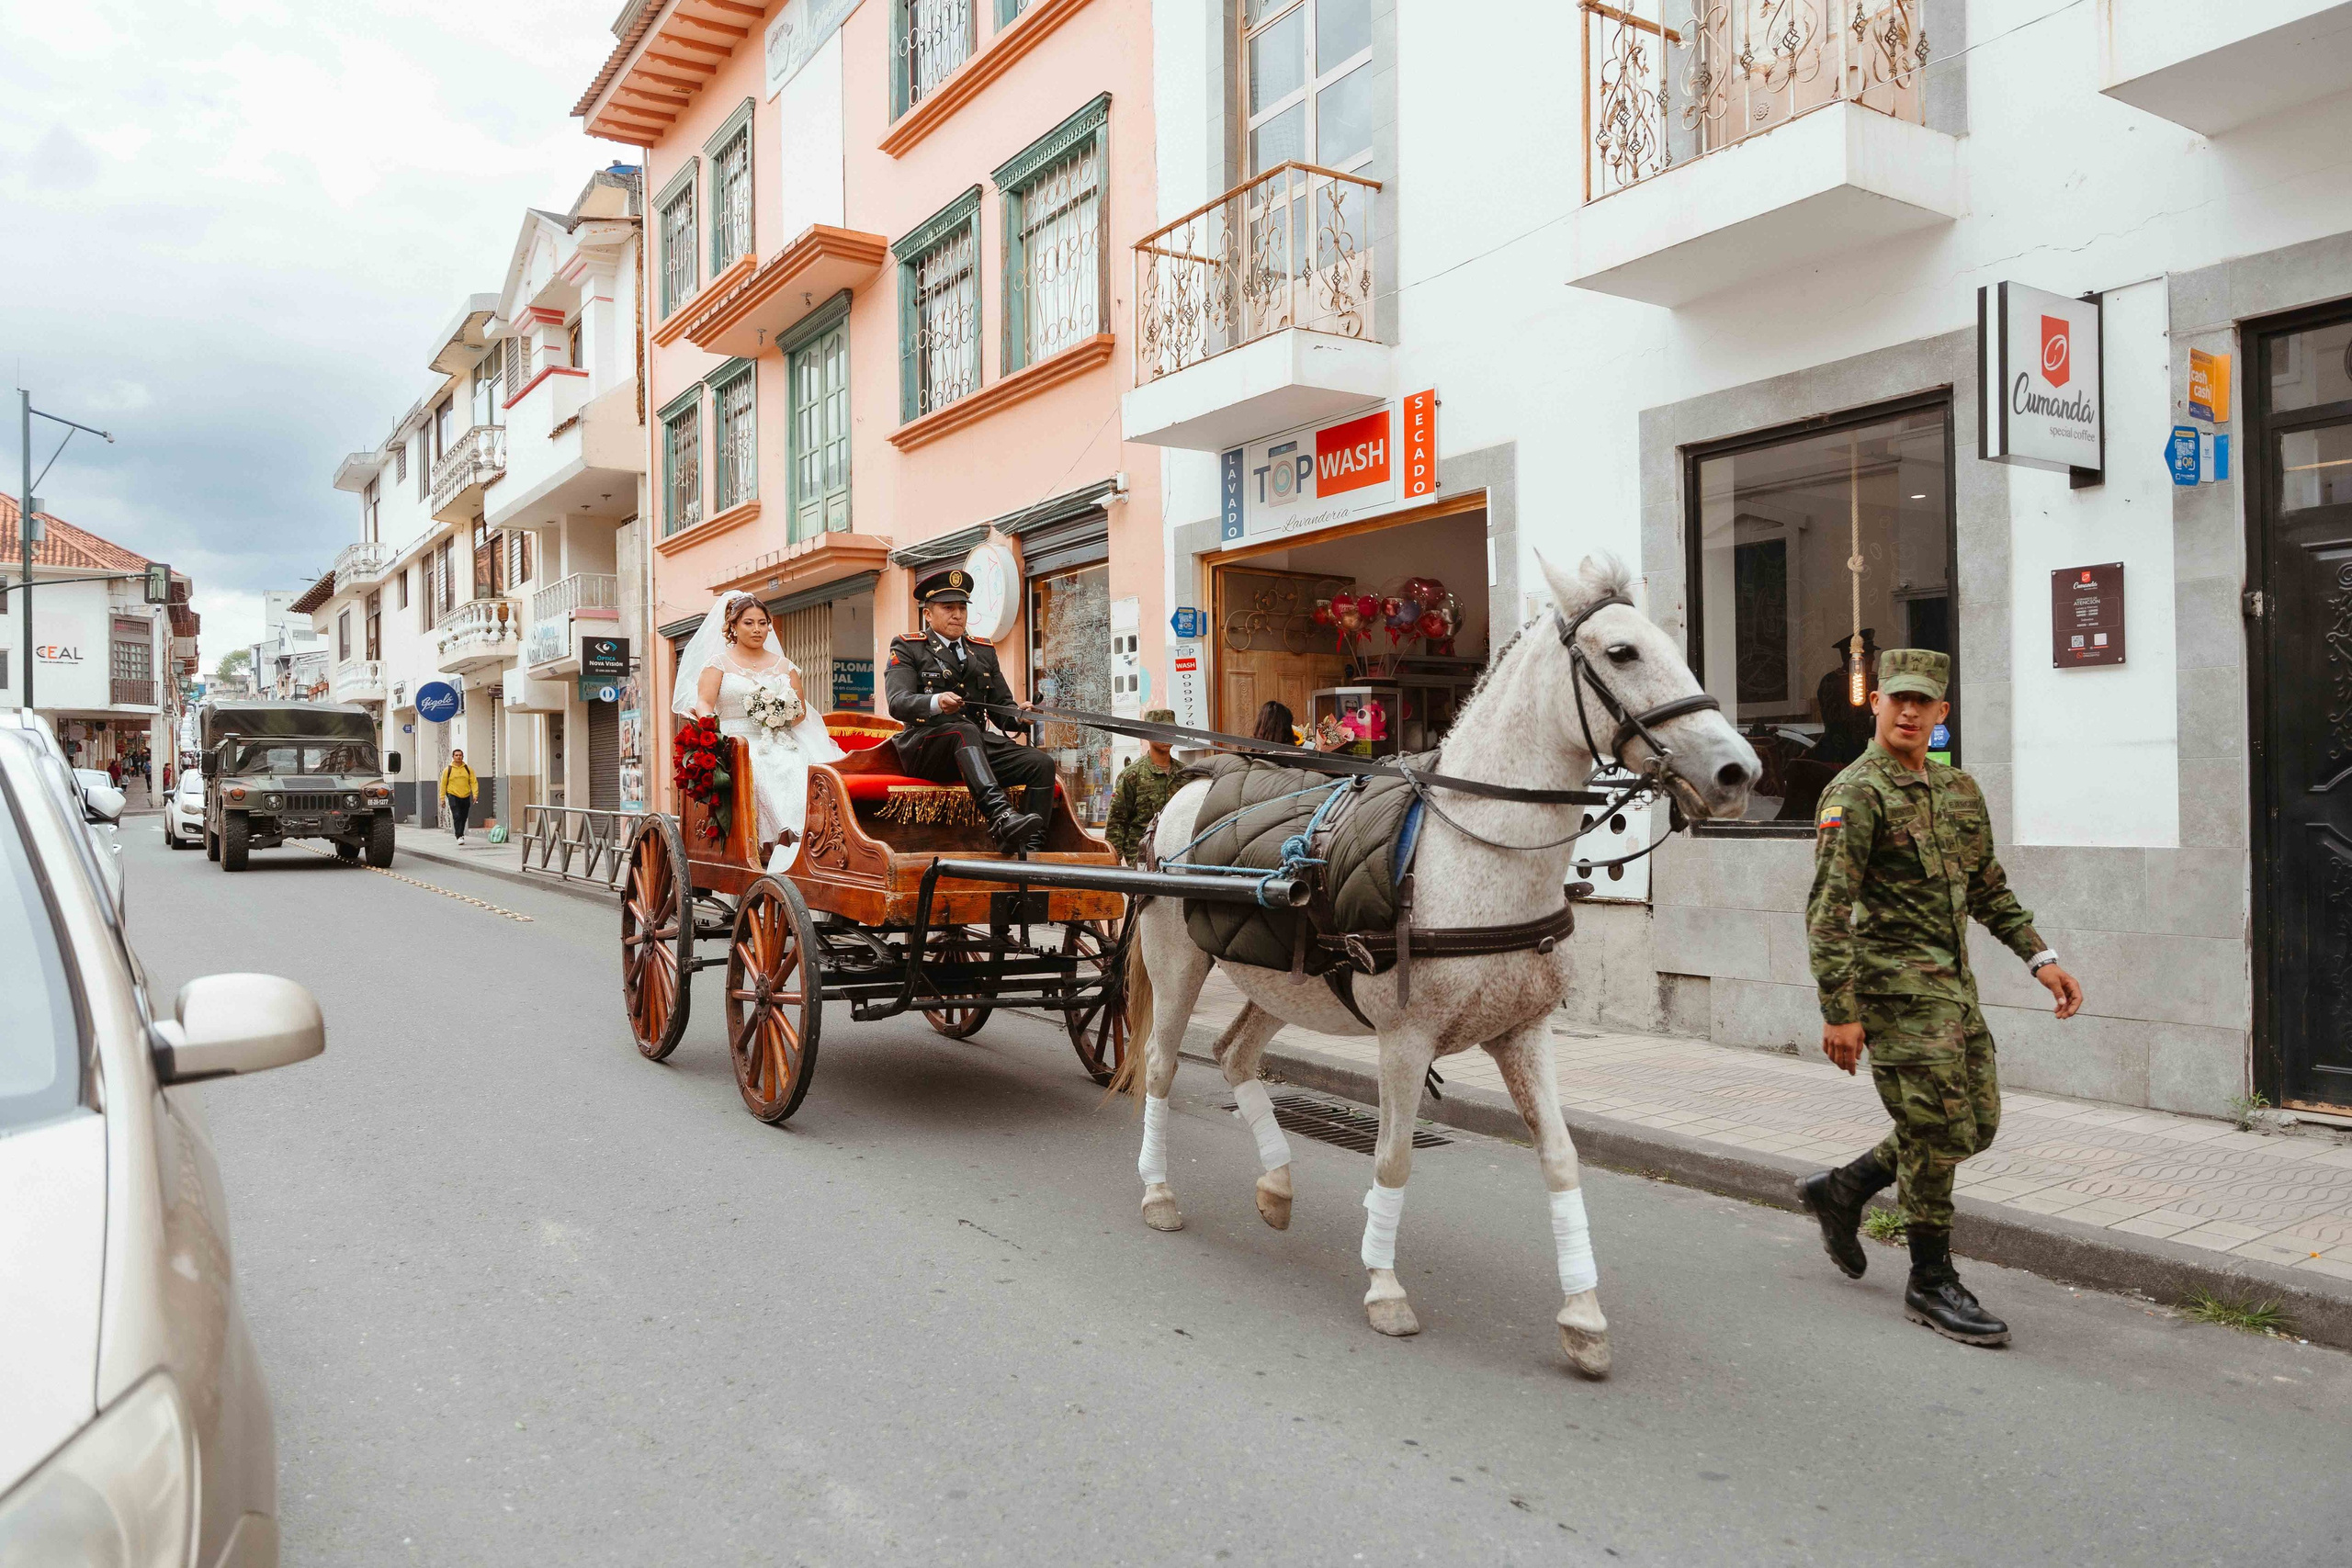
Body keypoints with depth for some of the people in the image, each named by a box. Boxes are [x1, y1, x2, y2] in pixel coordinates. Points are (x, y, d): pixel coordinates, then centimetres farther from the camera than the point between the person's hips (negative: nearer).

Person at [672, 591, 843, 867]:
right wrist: (716, 731, -25)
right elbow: (704, 704, -3)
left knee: (800, 771, -31)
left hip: (779, 743, 3)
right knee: (762, 772, -36)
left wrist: (780, 718, -7)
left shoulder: (784, 666, 22)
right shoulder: (718, 663, 13)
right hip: (737, 743, -3)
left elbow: (801, 709, 16)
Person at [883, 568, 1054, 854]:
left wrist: (1020, 716, -6)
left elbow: (1001, 710, 19)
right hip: (923, 749, -5)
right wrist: (935, 702, -32)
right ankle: (1001, 817, -58)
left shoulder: (984, 652, 23)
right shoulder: (906, 647, 7)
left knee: (1042, 764, -18)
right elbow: (898, 703, -10)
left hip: (978, 745, 6)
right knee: (965, 730, -38)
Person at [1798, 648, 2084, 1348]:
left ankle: (1841, 1189, 28)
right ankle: (1931, 1284, 11)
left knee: (1975, 1126, 12)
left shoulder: (1960, 790, 13)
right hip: (1898, 986, -8)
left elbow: (1988, 889, 21)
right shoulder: (1855, 793, -12)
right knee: (1936, 1132, -4)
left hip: (1955, 984, 8)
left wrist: (2040, 958, 10)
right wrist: (1839, 1013, -22)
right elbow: (1828, 910, -18)